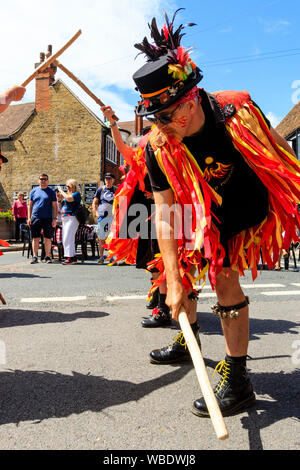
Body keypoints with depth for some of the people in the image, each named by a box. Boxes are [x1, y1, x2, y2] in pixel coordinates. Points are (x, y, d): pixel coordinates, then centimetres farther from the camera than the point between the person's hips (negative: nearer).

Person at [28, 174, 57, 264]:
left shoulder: (51, 192, 6)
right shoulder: (34, 191, 11)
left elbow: (54, 206, 4)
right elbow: (30, 205, 12)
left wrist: (54, 219, -5)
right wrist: (29, 217, 3)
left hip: (48, 218, -1)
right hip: (35, 218, 2)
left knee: (47, 238, 0)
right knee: (35, 238, 3)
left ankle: (47, 256, 9)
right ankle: (35, 256, 10)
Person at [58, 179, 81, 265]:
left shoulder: (77, 194, -3)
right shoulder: (67, 194, 22)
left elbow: (69, 198, -22)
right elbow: (62, 207, 28)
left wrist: (61, 191, -8)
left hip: (72, 218, -9)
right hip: (64, 218, 9)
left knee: (67, 238, -15)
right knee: (65, 239, 9)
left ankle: (70, 258, -14)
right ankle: (73, 258, 14)